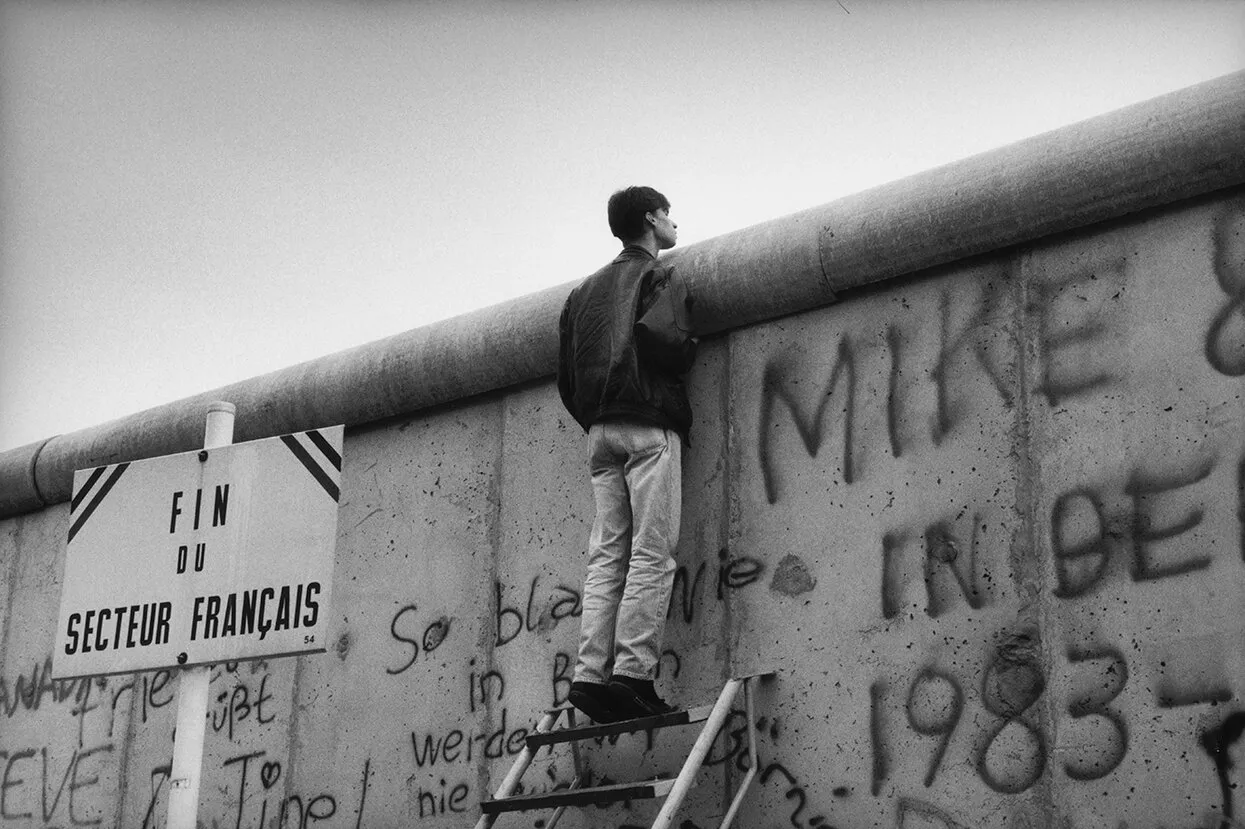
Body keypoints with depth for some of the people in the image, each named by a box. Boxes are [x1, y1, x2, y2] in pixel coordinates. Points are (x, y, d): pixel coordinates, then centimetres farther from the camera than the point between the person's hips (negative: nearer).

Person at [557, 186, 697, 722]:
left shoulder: (585, 290, 23)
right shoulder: (658, 277, 3)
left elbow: (566, 376, 17)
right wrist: (688, 356, 6)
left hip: (600, 433, 7)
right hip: (650, 425, -6)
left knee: (606, 557, 3)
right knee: (652, 555, -9)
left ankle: (590, 674, -7)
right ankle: (632, 674, -18)